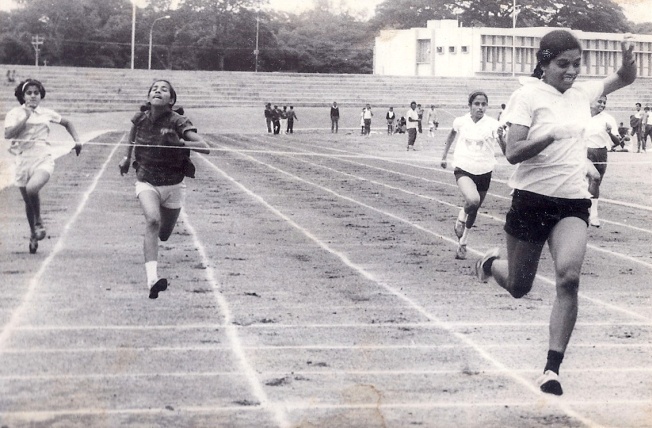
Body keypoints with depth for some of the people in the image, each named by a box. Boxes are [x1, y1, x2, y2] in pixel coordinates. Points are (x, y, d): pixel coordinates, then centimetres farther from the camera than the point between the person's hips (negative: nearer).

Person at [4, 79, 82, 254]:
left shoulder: (47, 113, 9)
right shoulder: (15, 113, 3)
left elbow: (67, 123, 25)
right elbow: (8, 134, -14)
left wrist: (76, 140, 12)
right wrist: (26, 118, -15)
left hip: (43, 158, -1)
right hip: (23, 159, 1)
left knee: (32, 188, -29)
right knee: (28, 201, 9)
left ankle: (39, 221, -4)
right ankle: (33, 234, 32)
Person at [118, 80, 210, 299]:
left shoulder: (177, 122, -17)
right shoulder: (140, 118, -7)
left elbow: (205, 148, -25)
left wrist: (180, 143, -37)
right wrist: (127, 156, 26)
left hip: (173, 185, 0)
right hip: (146, 182, 0)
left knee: (164, 234, 14)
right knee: (152, 220, -28)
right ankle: (152, 279, -39)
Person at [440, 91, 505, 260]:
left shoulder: (493, 124, -11)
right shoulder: (461, 121, -5)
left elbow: (505, 151, -17)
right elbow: (452, 134, 18)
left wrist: (501, 137, -36)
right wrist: (444, 156, 24)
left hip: (484, 172, 1)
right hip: (464, 169, -1)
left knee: (474, 210, 13)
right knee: (472, 200, -30)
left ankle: (462, 243, 36)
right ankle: (461, 216, 3)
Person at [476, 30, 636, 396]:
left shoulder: (583, 92, 7)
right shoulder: (528, 95, -9)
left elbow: (625, 79, 23)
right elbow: (512, 153, -16)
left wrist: (629, 58, 0)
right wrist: (552, 135, -31)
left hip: (573, 203, 3)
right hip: (532, 199, -3)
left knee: (569, 277, -21)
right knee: (518, 287, 11)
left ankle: (552, 368, -16)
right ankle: (492, 262, 48)